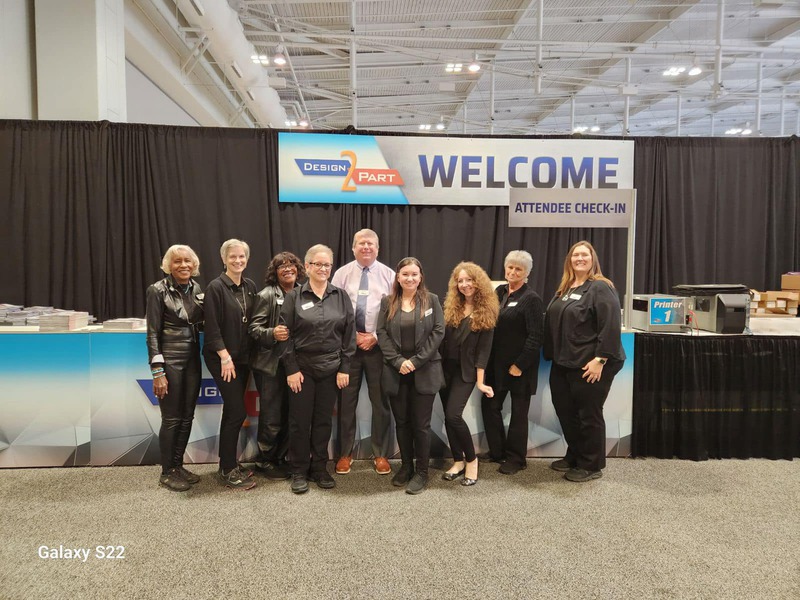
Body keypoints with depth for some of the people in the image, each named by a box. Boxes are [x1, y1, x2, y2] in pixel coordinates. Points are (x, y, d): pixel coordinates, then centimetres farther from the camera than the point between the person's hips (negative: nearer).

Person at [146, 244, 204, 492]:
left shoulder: (197, 289, 5)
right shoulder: (158, 291, -10)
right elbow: (153, 333, -11)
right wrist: (158, 372, -15)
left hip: (192, 360, 5)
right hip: (169, 361, -5)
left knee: (187, 417, 12)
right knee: (171, 419, 3)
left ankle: (178, 465, 27)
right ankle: (167, 472, 18)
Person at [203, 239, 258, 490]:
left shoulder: (250, 286, 6)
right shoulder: (216, 287, -11)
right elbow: (212, 327, -14)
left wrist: (250, 354, 7)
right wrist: (225, 357, -17)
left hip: (243, 357, 6)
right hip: (222, 358, -6)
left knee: (232, 410, 13)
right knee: (237, 412, -7)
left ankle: (228, 464, 25)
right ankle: (229, 471, 6)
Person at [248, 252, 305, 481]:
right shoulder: (267, 295, -6)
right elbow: (253, 328, -9)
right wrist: (272, 333, -26)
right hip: (271, 364, -5)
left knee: (289, 415, 11)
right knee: (271, 418, 1)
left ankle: (280, 458, 28)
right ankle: (265, 462, 21)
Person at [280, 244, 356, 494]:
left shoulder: (341, 296, 3)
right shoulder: (294, 297, -1)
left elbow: (349, 334, 2)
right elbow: (285, 335, -3)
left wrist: (344, 368, -3)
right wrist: (291, 369, -9)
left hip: (331, 369, 2)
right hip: (302, 368, -1)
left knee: (323, 420, 10)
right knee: (300, 420, 5)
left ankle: (319, 467, 25)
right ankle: (299, 471, 19)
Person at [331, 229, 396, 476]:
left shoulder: (388, 275, 3)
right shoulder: (342, 273, 4)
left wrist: (376, 337, -10)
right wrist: (354, 335, -9)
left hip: (379, 345, 0)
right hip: (348, 344, 0)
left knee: (380, 401, 7)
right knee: (346, 400, 7)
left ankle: (380, 454, 21)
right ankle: (345, 453, 22)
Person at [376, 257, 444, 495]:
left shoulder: (431, 300, 0)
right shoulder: (388, 302, 6)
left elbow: (438, 332, -6)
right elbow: (382, 333, 0)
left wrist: (416, 361, -12)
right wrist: (398, 361, -12)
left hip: (424, 372, -2)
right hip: (396, 372, 2)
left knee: (421, 423, 2)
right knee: (401, 421, 11)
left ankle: (421, 471, 16)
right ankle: (406, 466, 27)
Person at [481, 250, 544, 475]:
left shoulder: (531, 299, -11)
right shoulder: (499, 292, 8)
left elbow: (536, 337, -15)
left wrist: (520, 365, -17)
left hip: (520, 366, -6)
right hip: (497, 364, 6)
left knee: (518, 412, 7)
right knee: (489, 405, 11)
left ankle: (515, 458, 23)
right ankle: (497, 451, 29)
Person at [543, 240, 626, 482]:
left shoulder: (600, 288, -11)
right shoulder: (564, 289, 15)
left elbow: (610, 326, -19)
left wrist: (600, 359, -22)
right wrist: (553, 355, 16)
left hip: (589, 365, -8)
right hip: (563, 363, 8)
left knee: (588, 414, 3)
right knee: (565, 411, 15)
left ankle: (592, 465, 18)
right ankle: (574, 457, 32)